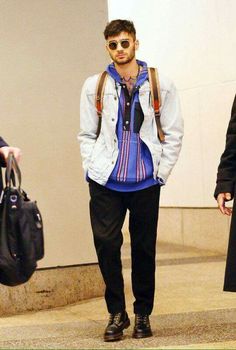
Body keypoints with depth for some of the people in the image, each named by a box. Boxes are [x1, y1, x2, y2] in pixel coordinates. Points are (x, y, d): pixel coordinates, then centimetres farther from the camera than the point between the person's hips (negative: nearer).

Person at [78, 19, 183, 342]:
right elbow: (87, 134, 9)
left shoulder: (161, 85, 3)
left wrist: (161, 172, -1)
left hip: (145, 182, 0)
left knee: (144, 248, 6)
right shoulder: (94, 86, 5)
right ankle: (116, 313, 9)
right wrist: (93, 168, -1)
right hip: (105, 182, 0)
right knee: (106, 243, -7)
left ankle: (143, 315, 21)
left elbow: (173, 133, 4)